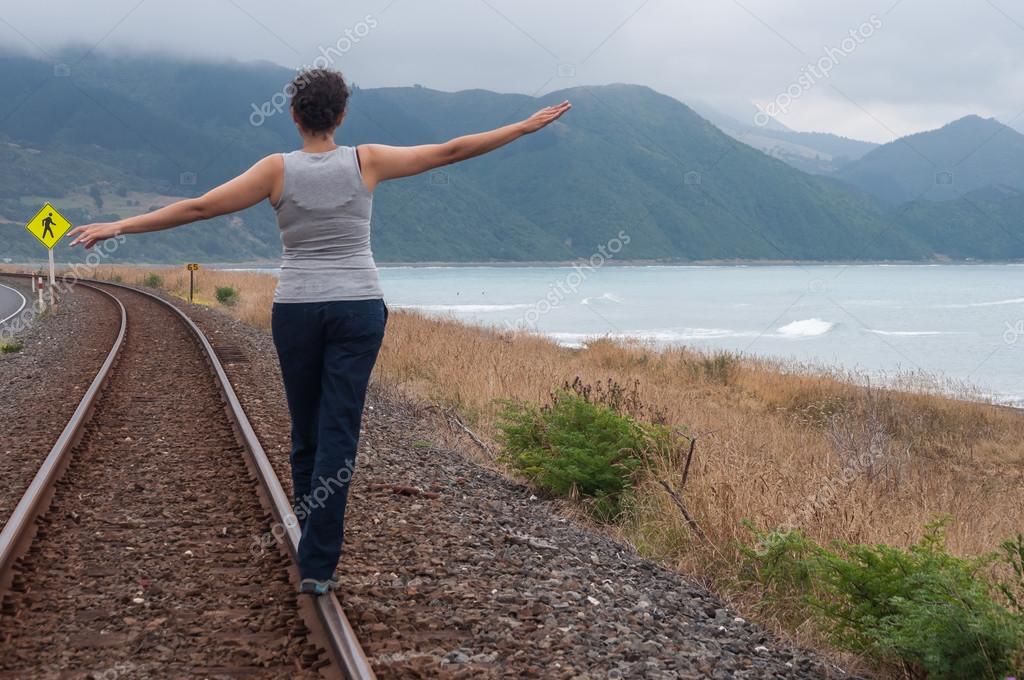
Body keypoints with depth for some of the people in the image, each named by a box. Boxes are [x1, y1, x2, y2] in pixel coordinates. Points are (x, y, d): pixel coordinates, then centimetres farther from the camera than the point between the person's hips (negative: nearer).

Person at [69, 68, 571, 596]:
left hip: (296, 310, 1)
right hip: (358, 310, 0)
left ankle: (317, 551, 24)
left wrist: (118, 226, -1)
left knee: (307, 433, 15)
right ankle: (317, 565, -6)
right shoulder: (367, 161, -3)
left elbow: (198, 207, -7)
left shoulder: (278, 169, -5)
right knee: (338, 436, -1)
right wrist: (526, 126, 10)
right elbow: (450, 151, 2)